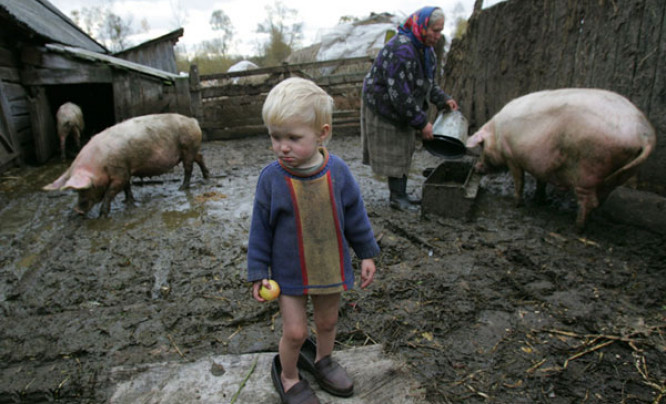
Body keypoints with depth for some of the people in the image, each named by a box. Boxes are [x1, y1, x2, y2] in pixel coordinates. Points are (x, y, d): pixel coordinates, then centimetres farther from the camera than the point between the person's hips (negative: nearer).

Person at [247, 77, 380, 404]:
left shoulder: (337, 171, -14)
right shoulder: (271, 177, -17)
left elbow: (355, 214, -1)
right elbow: (261, 229, -8)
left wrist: (366, 254, 5)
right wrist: (258, 273, -4)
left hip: (330, 266, 3)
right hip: (289, 272, -2)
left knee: (328, 321, 22)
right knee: (295, 331, 5)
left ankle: (322, 360, 52)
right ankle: (287, 375, 37)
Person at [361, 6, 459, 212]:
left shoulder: (425, 48, 5)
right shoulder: (401, 50, -28)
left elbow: (428, 82, 16)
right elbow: (400, 94, -30)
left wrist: (443, 99, -1)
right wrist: (422, 123, -25)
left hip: (402, 109, 10)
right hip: (384, 108, -10)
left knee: (404, 151, 12)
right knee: (393, 154, -4)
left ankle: (400, 194, 23)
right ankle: (397, 197, 7)